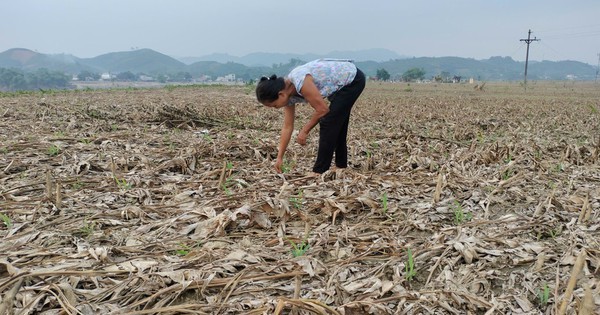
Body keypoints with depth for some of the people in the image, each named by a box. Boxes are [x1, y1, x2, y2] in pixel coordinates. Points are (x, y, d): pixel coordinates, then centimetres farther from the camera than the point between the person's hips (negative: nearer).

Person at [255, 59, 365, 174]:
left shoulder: (300, 82, -31)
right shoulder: (287, 94, -3)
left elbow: (322, 109, -23)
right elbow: (287, 127, 1)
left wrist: (304, 131, -11)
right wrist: (279, 157, 1)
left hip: (352, 79, -9)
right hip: (343, 85, 9)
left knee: (328, 123, -9)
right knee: (337, 123, 16)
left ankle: (320, 171, -1)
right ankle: (341, 165, 30)